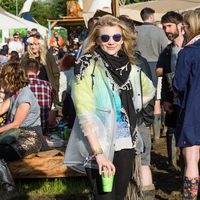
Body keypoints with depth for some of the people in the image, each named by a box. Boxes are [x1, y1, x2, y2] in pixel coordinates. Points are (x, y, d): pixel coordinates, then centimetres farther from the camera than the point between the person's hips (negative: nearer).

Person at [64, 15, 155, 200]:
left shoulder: (131, 68, 7)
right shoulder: (88, 67, -10)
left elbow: (149, 91, 27)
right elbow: (85, 113, -18)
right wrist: (99, 153, -24)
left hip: (125, 143, 5)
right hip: (97, 145, -5)